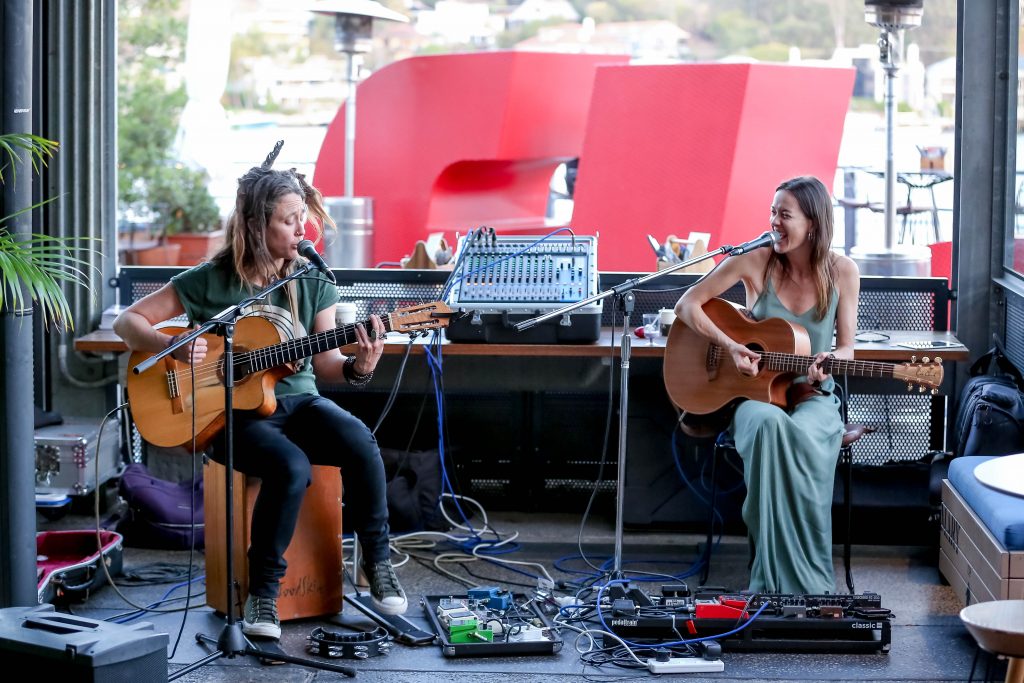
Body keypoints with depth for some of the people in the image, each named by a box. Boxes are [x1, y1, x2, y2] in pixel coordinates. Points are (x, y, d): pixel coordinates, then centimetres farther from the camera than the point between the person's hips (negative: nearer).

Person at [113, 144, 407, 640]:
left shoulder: (313, 281, 4)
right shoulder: (210, 282, -6)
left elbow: (325, 362, 4)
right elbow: (127, 322, -1)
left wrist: (359, 367, -18)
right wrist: (174, 347, -19)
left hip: (298, 401, 3)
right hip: (234, 414, -3)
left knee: (360, 443, -29)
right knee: (291, 467, -35)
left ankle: (377, 561, -10)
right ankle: (263, 590, -16)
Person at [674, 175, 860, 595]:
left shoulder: (842, 272, -1)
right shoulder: (756, 260, -5)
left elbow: (846, 346, 3)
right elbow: (687, 305, -2)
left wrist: (830, 361, -21)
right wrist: (730, 347, -15)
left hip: (813, 397, 1)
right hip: (755, 394, -1)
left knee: (803, 439, -37)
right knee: (770, 424, -38)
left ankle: (807, 582, -26)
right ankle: (774, 580, -32)